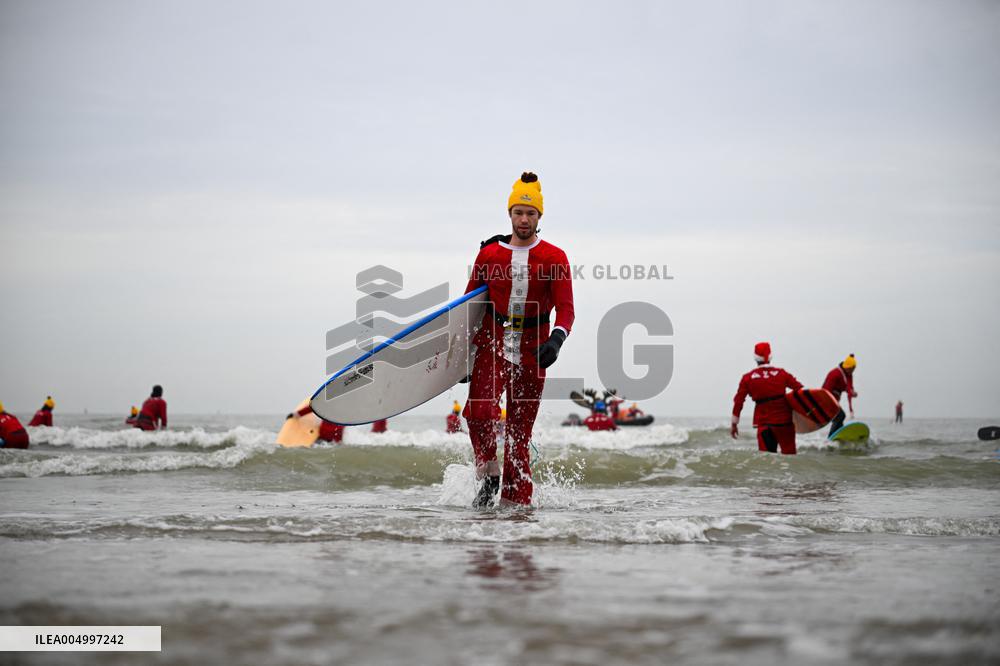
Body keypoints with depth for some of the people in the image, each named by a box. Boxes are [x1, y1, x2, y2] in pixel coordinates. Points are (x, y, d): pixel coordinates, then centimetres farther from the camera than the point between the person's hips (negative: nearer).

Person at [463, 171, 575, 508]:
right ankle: (489, 475, 2)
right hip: (492, 343, 1)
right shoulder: (489, 254, 6)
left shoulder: (555, 259, 1)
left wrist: (556, 340, -26)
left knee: (520, 430, 2)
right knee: (480, 411, -21)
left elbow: (565, 309, -6)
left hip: (532, 351, -1)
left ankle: (516, 500, 10)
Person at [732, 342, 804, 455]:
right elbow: (801, 390, 3)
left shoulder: (748, 378, 1)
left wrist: (734, 424, 9)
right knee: (789, 454, 9)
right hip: (784, 420, 0)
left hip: (764, 423, 0)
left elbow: (738, 401, 2)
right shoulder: (781, 373, 2)